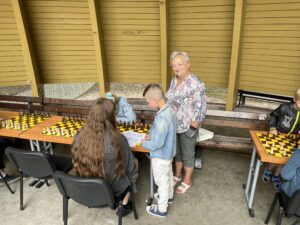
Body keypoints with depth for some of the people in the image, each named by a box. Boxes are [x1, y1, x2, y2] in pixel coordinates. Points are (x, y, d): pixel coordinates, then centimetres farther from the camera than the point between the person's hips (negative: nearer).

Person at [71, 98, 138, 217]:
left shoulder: (80, 136, -18)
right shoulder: (117, 139, -30)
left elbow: (78, 163, 0)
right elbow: (130, 168, -15)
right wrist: (133, 172, 8)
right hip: (112, 189, -4)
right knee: (135, 164, 22)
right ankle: (124, 205, 28)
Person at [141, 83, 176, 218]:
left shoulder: (161, 118, -35)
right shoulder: (169, 110, -5)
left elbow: (157, 144, -31)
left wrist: (144, 143, -15)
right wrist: (152, 136, 3)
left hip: (161, 156, -9)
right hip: (168, 152, 9)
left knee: (162, 181, 11)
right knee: (168, 175, 28)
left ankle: (162, 209, 32)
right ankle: (169, 196, 53)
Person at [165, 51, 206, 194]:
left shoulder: (195, 84, -23)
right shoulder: (174, 80, 2)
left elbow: (200, 109, -21)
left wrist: (192, 128, -18)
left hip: (187, 127, -7)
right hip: (174, 126, 7)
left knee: (187, 154, 12)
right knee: (177, 151, 23)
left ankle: (187, 181, 34)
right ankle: (177, 175, 44)